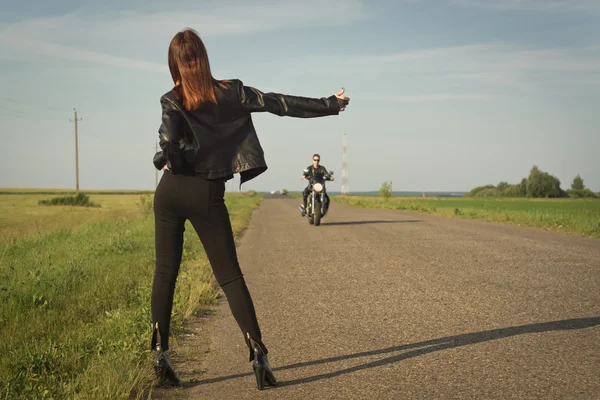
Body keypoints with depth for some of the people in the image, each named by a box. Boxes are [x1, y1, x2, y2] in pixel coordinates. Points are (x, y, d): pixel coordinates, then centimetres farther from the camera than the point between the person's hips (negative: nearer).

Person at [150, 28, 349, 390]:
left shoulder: (172, 101, -3)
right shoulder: (232, 93, 1)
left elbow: (168, 139, -21)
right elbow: (282, 104, 2)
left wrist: (173, 164, -1)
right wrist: (330, 104, 10)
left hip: (172, 191, 0)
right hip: (208, 196, 0)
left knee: (166, 272, 10)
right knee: (230, 276, 5)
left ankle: (161, 353, 9)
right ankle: (258, 353, -1)